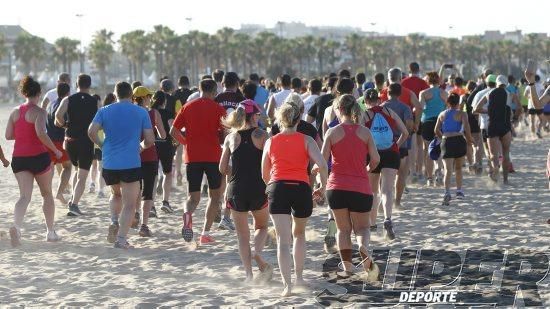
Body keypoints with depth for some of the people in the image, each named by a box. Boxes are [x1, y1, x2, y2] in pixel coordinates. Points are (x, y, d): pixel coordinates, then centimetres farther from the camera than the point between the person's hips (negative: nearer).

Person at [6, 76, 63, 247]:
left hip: (19, 158, 4)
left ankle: (16, 226, -30)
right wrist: (55, 150, -14)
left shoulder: (15, 111, 7)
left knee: (24, 196, -2)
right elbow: (41, 134, -24)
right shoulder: (39, 112, -10)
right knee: (47, 194, 15)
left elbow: (8, 135, 7)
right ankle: (50, 232, 22)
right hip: (38, 156, -4)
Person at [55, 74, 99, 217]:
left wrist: (63, 124, 4)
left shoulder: (68, 100, 1)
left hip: (70, 140, 3)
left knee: (77, 169, 25)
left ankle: (73, 198, 14)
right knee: (82, 175, 0)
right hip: (87, 141, -3)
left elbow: (58, 115, -16)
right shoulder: (96, 102, 0)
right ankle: (74, 204, -14)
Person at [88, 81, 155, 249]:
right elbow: (150, 139, -1)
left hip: (109, 164, 3)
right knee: (129, 204, 1)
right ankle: (121, 239, -9)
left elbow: (91, 131, -7)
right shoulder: (141, 112, 3)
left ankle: (114, 221, 7)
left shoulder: (104, 111, 6)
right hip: (131, 164, -3)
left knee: (116, 194, 28)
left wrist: (102, 145, 10)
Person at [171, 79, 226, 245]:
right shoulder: (217, 108, -2)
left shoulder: (188, 107, 7)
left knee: (193, 197, 9)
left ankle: (187, 213, -27)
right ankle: (205, 233, 5)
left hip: (192, 157, 2)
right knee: (215, 194, 13)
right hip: (213, 156, -2)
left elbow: (173, 131, 6)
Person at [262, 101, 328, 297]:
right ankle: (299, 277, 26)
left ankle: (287, 284, -19)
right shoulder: (306, 140, 7)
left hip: (277, 188, 0)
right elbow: (322, 165, -8)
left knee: (283, 240, -6)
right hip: (301, 189, 0)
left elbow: (265, 175, 19)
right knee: (299, 233, 25)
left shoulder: (270, 142, 13)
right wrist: (323, 187, 6)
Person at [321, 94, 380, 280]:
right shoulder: (365, 132, 2)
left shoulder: (333, 132, -2)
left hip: (337, 187, 0)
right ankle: (364, 247, -22)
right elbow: (375, 159, -1)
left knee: (343, 228, 15)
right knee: (362, 227, 11)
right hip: (361, 188, 0)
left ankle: (347, 265, 5)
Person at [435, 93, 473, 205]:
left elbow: (436, 130, 6)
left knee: (448, 170, -7)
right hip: (459, 141, -1)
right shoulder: (462, 114, 2)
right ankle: (459, 191, 25)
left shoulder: (442, 114, 11)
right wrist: (469, 138, 1)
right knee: (458, 167, 21)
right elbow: (466, 127, -13)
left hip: (446, 142, 1)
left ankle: (447, 192, -27)